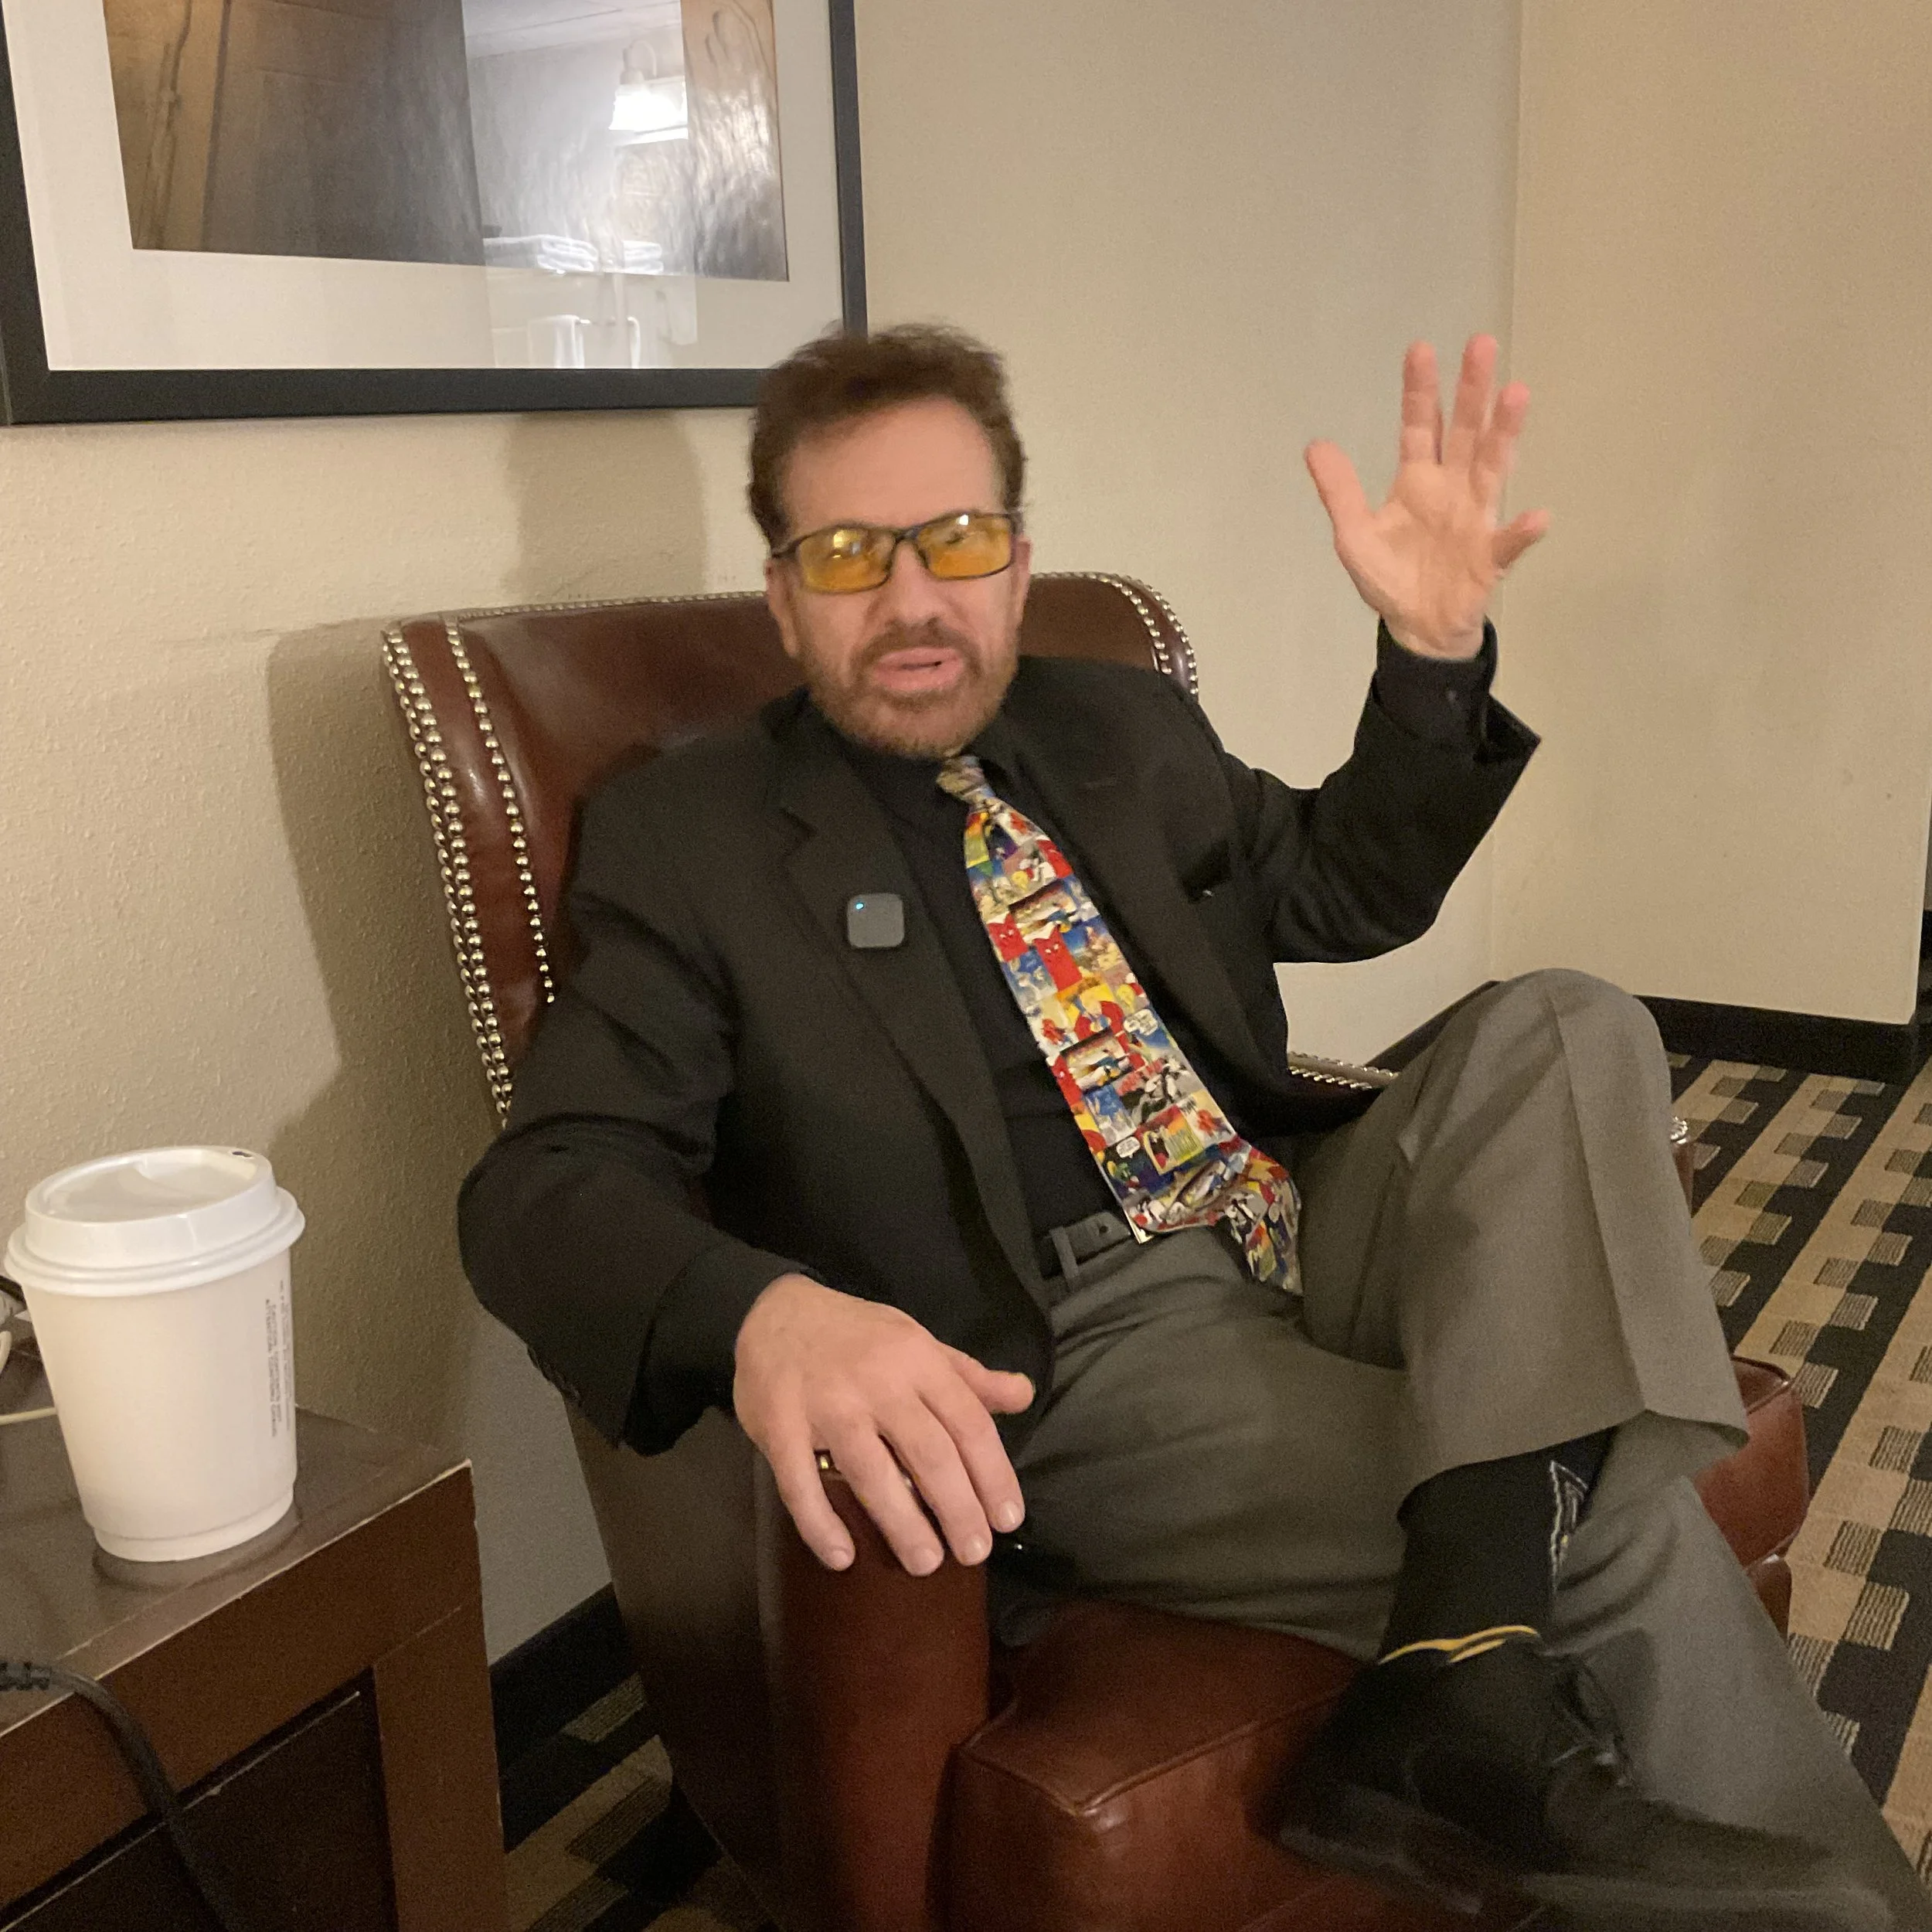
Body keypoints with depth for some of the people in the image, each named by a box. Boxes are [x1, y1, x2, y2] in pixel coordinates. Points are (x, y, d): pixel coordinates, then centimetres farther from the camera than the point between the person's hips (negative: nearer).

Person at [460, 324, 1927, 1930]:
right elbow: (540, 1186, -11)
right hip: (1068, 1359, -6)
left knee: (1564, 1030, -17)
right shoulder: (688, 836, -3)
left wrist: (1434, 646, 6)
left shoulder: (1123, 730, 15)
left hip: (1314, 1228, 7)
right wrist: (757, 1312, -36)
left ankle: (1461, 1678, -29)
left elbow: (1348, 885, 26)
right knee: (1627, 1531, -20)